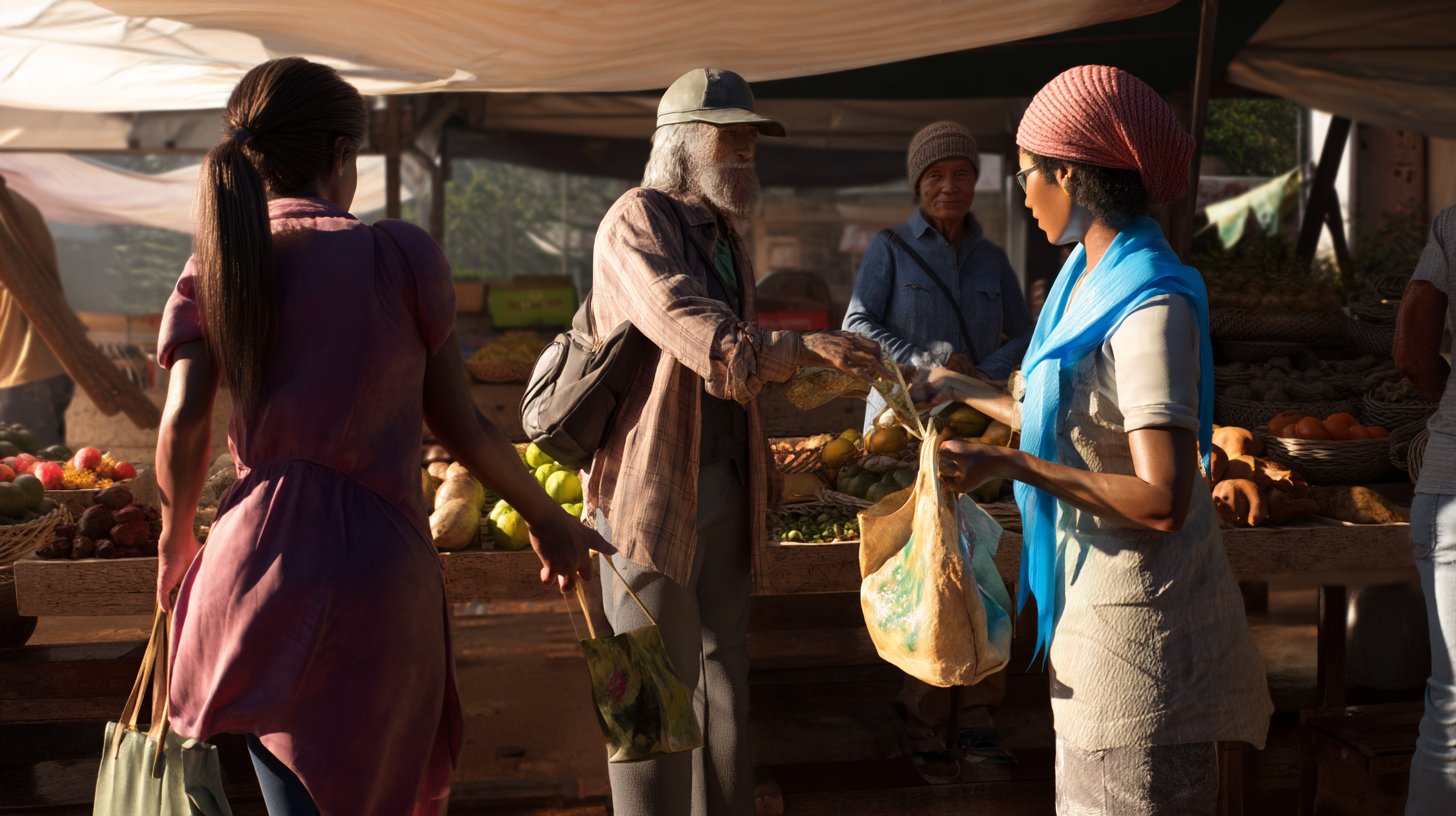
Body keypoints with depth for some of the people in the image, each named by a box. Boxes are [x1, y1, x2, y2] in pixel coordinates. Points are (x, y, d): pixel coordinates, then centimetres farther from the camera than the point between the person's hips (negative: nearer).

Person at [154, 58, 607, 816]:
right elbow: (462, 429, 2)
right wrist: (550, 521, 16)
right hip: (382, 572, -2)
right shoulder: (403, 254, -1)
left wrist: (177, 542, 12)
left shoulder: (213, 267, 5)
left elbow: (183, 425, -6)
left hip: (256, 562, 2)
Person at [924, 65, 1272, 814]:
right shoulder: (1089, 281, 6)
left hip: (1137, 616, -9)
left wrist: (1013, 465, -29)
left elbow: (1162, 501, -28)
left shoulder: (1152, 308, -23)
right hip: (1093, 596, 9)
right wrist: (966, 393, 28)